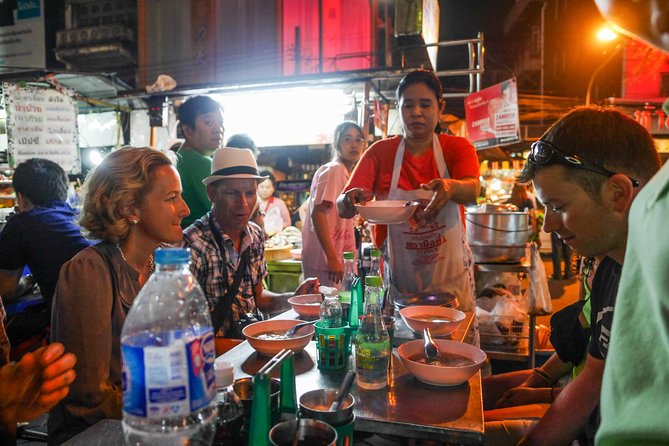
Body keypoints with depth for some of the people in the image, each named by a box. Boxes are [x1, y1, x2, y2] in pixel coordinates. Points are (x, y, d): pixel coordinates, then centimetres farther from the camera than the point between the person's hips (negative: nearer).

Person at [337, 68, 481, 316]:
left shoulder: (458, 148, -1)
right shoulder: (379, 152, -1)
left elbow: (472, 190, -21)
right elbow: (341, 206, -10)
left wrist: (449, 187, -44)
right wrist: (350, 200, -33)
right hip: (398, 279, 0)